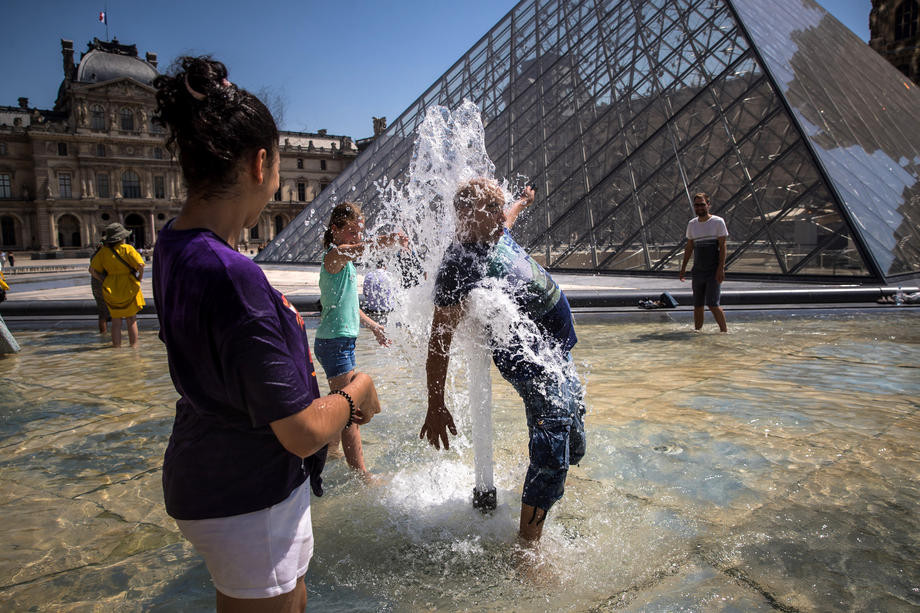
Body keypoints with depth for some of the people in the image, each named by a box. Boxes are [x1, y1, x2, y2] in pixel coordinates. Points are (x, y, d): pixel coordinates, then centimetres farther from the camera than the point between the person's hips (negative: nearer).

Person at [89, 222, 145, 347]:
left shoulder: (103, 251, 2)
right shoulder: (127, 249, -10)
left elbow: (92, 270, -1)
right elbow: (140, 265, -19)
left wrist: (104, 281, 6)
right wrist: (138, 280, -6)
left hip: (111, 290, 3)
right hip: (129, 289, -3)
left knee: (116, 321, 14)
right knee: (131, 321, 8)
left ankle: (116, 346, 16)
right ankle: (134, 346, 12)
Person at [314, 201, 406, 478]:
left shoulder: (346, 261, 17)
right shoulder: (334, 256, -14)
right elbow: (356, 249, -39)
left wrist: (373, 325, 26)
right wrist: (384, 241, -57)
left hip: (342, 340, 10)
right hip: (334, 341, -10)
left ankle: (332, 450, 40)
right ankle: (360, 474, -6)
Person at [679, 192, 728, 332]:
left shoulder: (718, 222, -3)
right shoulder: (692, 224, 11)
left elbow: (722, 246, -7)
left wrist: (721, 268, -15)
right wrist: (683, 267, 12)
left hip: (714, 271, -5)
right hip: (698, 271, 5)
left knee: (712, 304, -11)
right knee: (697, 305, 7)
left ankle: (724, 330, 3)